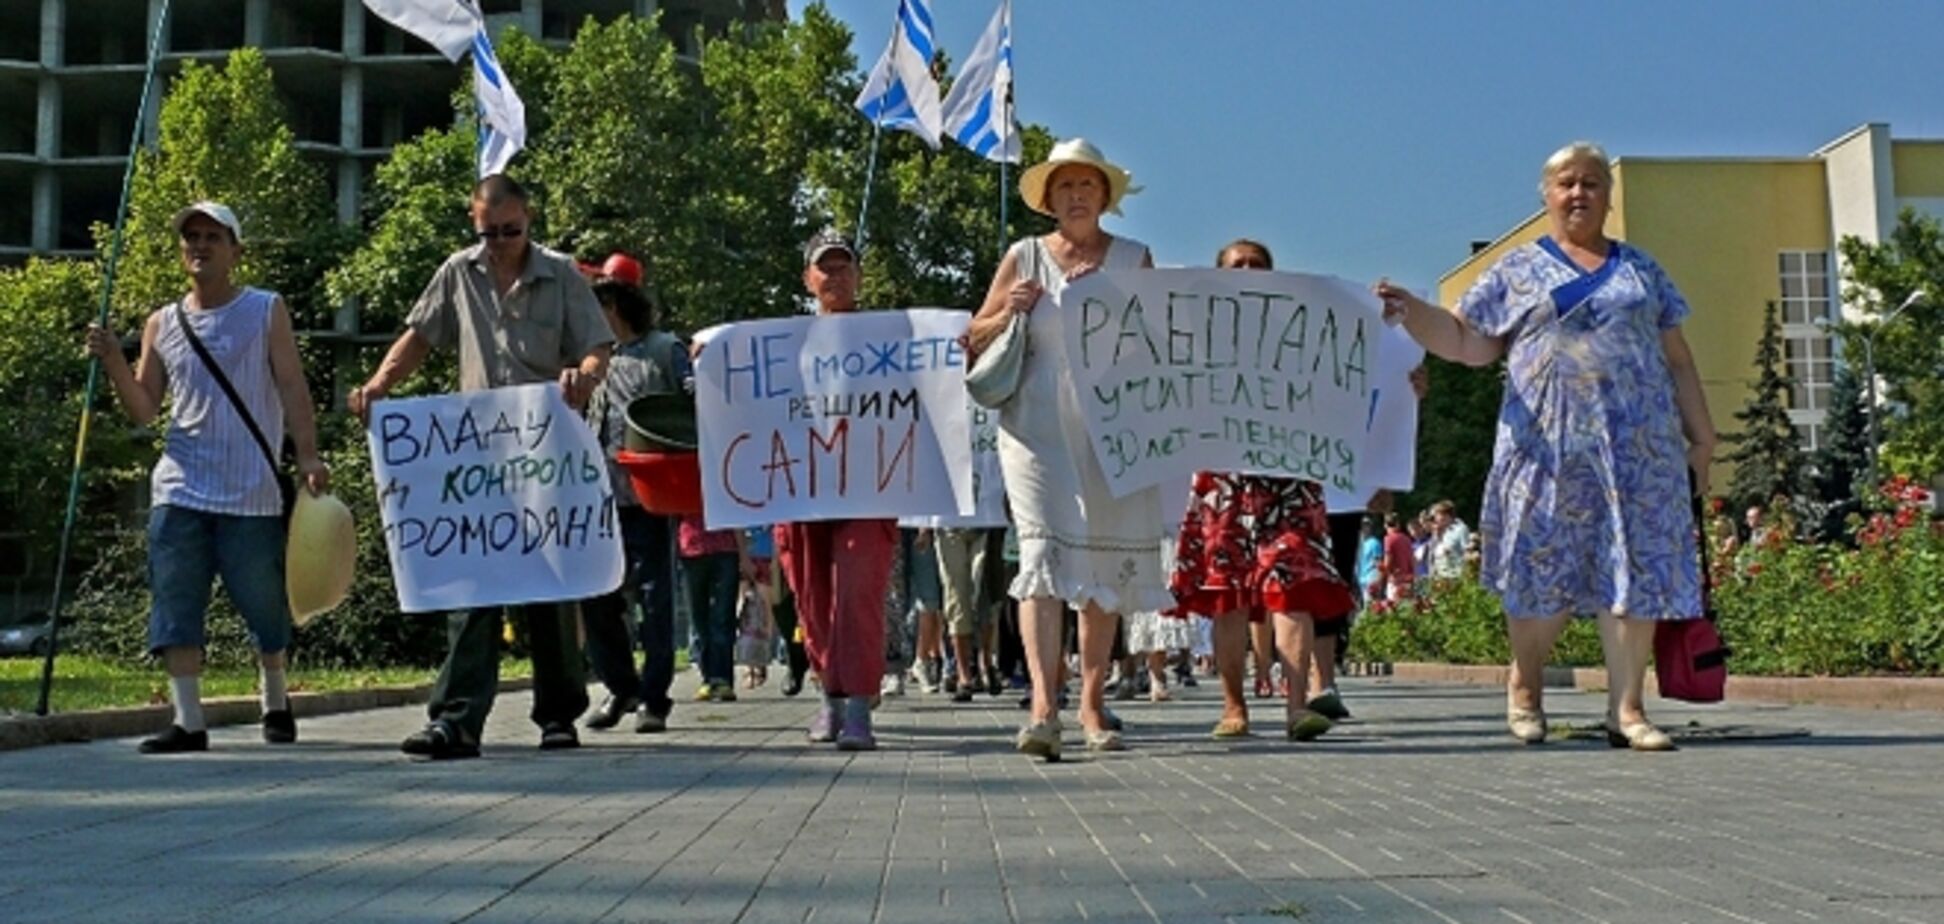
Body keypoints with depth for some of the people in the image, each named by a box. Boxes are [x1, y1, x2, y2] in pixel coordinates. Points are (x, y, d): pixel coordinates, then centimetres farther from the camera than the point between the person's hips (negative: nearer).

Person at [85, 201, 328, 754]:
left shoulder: (266, 312, 3)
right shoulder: (161, 324, 10)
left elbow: (292, 389, -4)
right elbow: (144, 410, 9)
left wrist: (308, 457, -15)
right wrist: (113, 363, -7)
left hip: (253, 494, -3)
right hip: (180, 490, 3)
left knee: (263, 605, 5)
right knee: (175, 606, -3)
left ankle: (276, 701, 28)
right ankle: (188, 721, 1)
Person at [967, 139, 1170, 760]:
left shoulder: (1134, 259, 10)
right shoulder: (1025, 258, 8)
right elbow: (976, 339, 12)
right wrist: (1008, 313, -7)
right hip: (1038, 426, -2)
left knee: (1108, 560, 5)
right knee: (1044, 550, -14)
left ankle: (1092, 701, 16)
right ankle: (1043, 706, -22)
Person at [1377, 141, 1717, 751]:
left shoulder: (1641, 268, 19)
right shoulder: (1516, 271, 12)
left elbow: (1676, 359, 18)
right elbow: (1467, 343, 6)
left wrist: (1702, 435, 12)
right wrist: (1409, 310, -9)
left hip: (1638, 444, 2)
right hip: (1549, 443, -2)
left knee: (1637, 566, -2)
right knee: (1543, 565, -2)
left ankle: (1626, 708, 3)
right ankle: (1524, 688, 18)